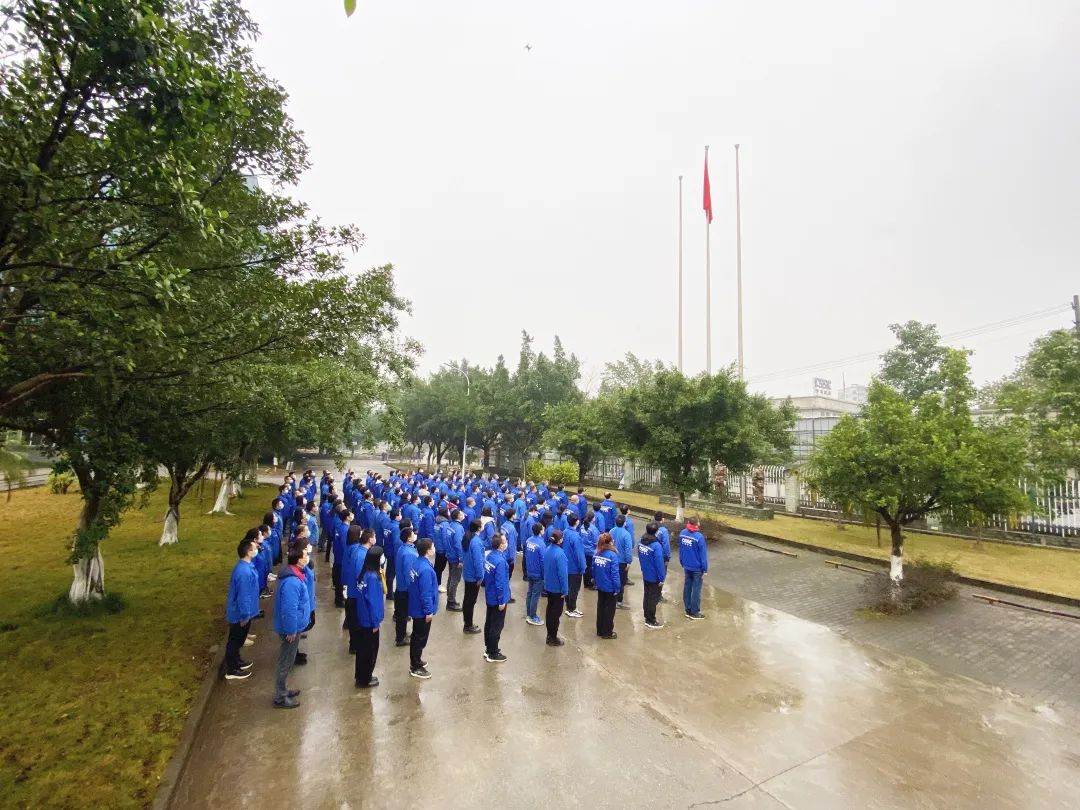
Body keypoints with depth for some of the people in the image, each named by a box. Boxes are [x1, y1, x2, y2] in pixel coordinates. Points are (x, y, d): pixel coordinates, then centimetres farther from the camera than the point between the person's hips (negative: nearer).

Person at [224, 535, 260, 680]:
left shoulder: (246, 565, -2)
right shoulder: (244, 572, -34)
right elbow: (243, 596, -28)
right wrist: (245, 615, -18)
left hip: (240, 612, 9)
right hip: (240, 614, -9)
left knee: (238, 639, 25)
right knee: (235, 640, 10)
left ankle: (236, 661, 43)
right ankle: (231, 670, 26)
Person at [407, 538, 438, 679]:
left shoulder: (416, 563, 0)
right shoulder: (426, 569, -30)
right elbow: (426, 593, -26)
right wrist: (429, 611, -17)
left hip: (416, 607, 9)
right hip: (422, 610, -9)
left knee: (416, 636, 23)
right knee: (421, 638, 6)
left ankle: (415, 661, 38)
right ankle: (416, 667, 20)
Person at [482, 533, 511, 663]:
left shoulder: (489, 554, -3)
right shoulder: (500, 561, -29)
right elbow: (500, 583, -25)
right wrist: (502, 601, -17)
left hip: (489, 596, 9)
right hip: (497, 598, -8)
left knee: (489, 622, 21)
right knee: (497, 626, 7)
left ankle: (488, 648, 37)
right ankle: (492, 654, 21)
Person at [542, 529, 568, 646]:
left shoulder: (548, 550, -2)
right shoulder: (560, 554, -26)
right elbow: (562, 573, -24)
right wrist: (565, 590, -16)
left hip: (548, 586, 7)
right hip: (557, 588, -7)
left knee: (550, 610, 19)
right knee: (556, 612, 7)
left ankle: (550, 635, 31)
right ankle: (553, 639, 17)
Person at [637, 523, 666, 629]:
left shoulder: (641, 542, -3)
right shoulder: (656, 546, -28)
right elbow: (659, 563, -23)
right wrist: (661, 578, -14)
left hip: (645, 575, 7)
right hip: (655, 577, -7)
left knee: (647, 596, 19)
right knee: (653, 599, 7)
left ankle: (647, 618, 32)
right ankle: (651, 622, 18)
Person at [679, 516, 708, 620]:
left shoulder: (682, 533, -4)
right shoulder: (699, 537, -24)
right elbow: (703, 554, -17)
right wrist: (705, 569, -7)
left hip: (686, 566, 6)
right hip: (697, 568, -6)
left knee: (687, 588, 15)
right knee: (696, 590, 6)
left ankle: (688, 610, 25)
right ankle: (694, 612, 16)